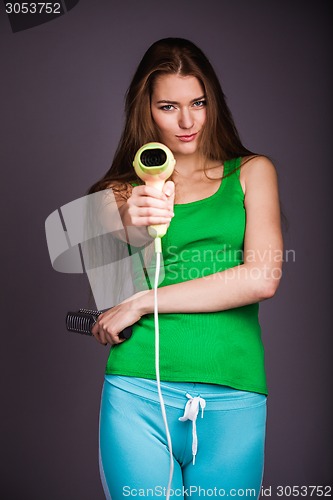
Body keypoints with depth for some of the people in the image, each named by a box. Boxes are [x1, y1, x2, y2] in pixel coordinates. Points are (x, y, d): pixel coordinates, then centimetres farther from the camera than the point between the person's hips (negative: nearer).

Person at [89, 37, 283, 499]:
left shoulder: (252, 172, 9)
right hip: (138, 392, 0)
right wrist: (132, 232, -17)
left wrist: (143, 302, -4)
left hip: (233, 396, 0)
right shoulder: (124, 190, 11)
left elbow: (262, 278, -5)